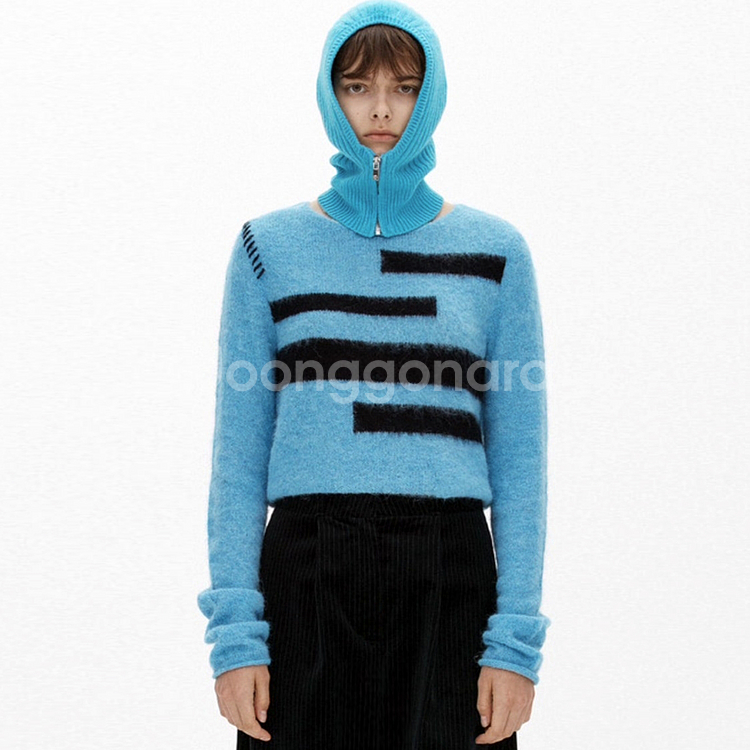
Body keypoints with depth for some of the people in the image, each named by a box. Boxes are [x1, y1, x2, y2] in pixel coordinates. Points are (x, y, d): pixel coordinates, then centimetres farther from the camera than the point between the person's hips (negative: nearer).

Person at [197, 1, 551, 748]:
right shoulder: (270, 247, 7)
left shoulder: (494, 252, 7)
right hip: (306, 576, 0)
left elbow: (519, 457, 4)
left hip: (448, 580, 0)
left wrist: (517, 641, -3)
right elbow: (238, 455, 4)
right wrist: (233, 630, -4)